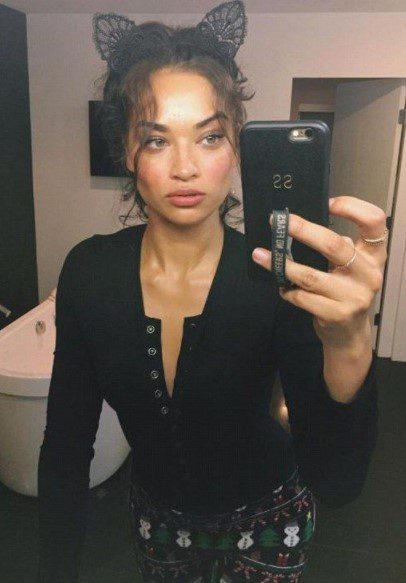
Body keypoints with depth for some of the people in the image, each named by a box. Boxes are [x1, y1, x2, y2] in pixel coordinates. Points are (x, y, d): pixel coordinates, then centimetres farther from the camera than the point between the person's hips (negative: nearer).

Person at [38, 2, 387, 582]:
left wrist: (347, 345, -51)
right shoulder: (87, 271, -20)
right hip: (156, 514, 2)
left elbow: (336, 484, -33)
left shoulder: (277, 280, -27)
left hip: (263, 521, -1)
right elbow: (66, 444, -12)